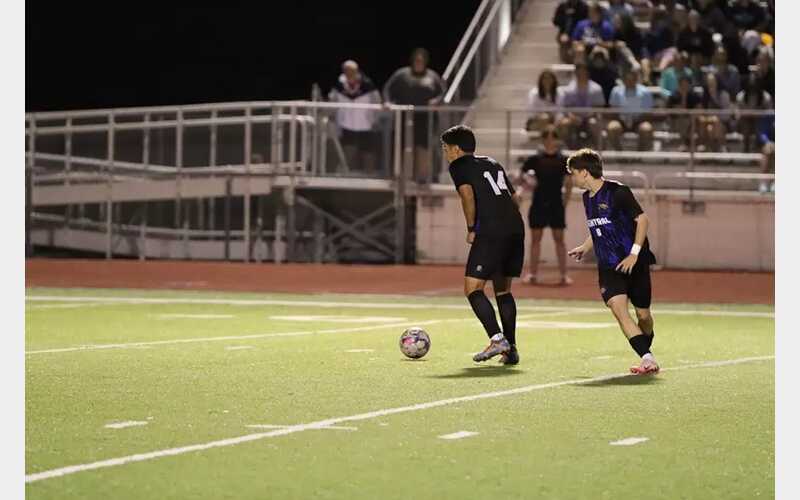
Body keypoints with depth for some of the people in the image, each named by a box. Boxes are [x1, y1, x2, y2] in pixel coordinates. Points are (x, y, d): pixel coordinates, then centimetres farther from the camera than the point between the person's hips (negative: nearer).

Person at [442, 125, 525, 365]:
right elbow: (514, 197, 24)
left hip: (490, 233, -7)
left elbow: (467, 193, -13)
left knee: (472, 289, -4)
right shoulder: (493, 164, 26)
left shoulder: (458, 166, 5)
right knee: (503, 290, 17)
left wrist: (471, 228, -5)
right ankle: (510, 349, 11)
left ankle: (497, 338, -19)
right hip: (516, 229, 8)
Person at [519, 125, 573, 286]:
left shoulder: (563, 160, 0)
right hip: (538, 204, 1)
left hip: (556, 205, -1)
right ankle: (533, 274, 9)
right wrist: (527, 178, -14)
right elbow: (523, 172, 9)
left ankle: (564, 274, 4)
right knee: (535, 238, 4)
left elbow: (569, 183, 5)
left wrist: (565, 203, 1)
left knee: (559, 239, 2)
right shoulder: (535, 159, 0)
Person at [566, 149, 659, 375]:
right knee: (618, 308, -18)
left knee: (643, 315, 4)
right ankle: (648, 359, -22)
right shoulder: (587, 197, 11)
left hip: (635, 263, -5)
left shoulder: (618, 192, -12)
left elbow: (643, 220, -13)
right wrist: (585, 247, 20)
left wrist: (634, 254, -17)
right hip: (608, 267, 5)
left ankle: (646, 350, 32)